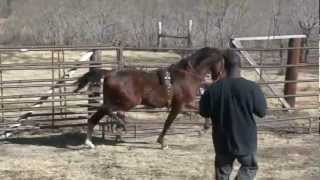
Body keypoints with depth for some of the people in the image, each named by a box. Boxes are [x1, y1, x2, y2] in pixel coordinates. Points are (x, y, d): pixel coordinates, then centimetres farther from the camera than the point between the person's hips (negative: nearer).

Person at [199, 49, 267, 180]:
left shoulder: (213, 89, -12)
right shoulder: (251, 87, -17)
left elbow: (203, 112, 1)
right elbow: (262, 112, -6)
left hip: (223, 141, 2)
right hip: (246, 140, -1)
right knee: (250, 167, 22)